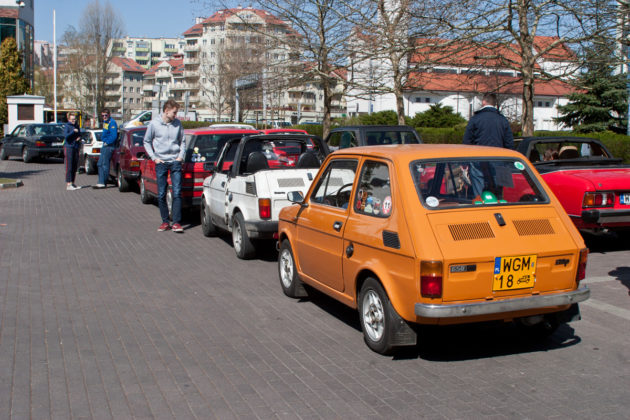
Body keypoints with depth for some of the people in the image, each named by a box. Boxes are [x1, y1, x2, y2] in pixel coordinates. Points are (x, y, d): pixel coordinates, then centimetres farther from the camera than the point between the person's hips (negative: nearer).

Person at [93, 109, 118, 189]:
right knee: (100, 164, 10)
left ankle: (103, 183, -2)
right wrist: (103, 139, 16)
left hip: (109, 146, -10)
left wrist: (107, 142, -15)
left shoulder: (112, 123, -14)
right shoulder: (105, 122, 16)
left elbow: (114, 136, -22)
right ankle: (101, 182, 14)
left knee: (105, 164, -7)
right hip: (105, 145, 10)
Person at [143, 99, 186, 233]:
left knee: (177, 192, -8)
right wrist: (154, 157, 1)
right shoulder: (154, 124, -1)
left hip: (175, 162, 0)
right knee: (161, 194, 3)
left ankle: (176, 222, -6)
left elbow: (182, 141, 15)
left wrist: (181, 156, 3)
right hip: (161, 163, 0)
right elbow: (147, 142, 9)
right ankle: (165, 222, 13)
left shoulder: (177, 123, 3)